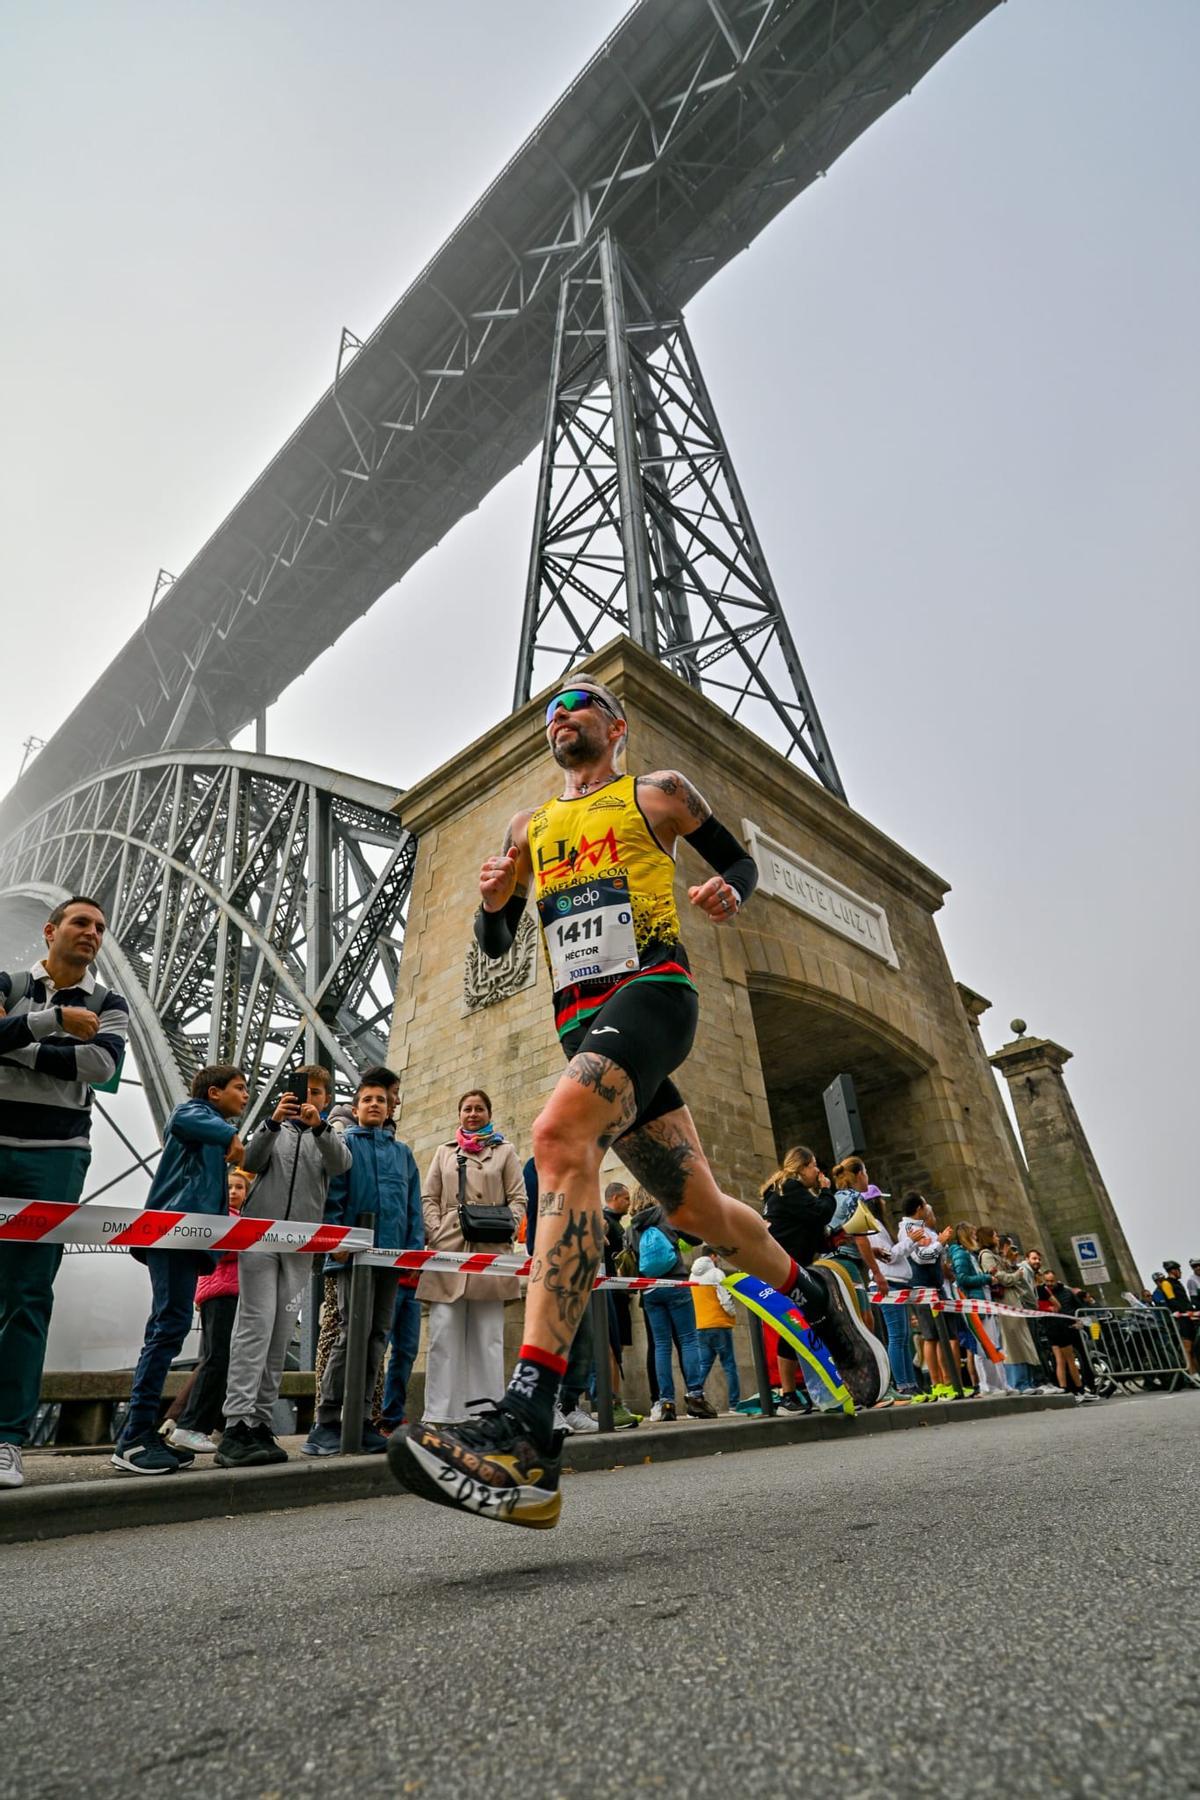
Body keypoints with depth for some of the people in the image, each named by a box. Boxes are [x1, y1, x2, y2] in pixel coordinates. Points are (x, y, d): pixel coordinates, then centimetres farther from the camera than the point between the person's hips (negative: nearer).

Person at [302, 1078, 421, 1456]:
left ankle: (360, 1422, 16)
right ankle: (326, 1425, 1)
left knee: (377, 1337, 7)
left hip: (391, 1254, 5)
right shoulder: (343, 1145, 6)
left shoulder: (402, 1152, 18)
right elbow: (332, 1197, -3)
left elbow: (414, 1204, 15)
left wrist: (415, 1247, 5)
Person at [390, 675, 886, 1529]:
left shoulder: (658, 792, 12)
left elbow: (740, 859, 19)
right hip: (582, 1022, 5)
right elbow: (496, 943, 22)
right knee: (696, 1209, 6)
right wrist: (492, 899, -2)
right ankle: (813, 1293, 35)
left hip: (652, 988, -5)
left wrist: (729, 893, -6)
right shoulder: (530, 828, 23)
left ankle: (527, 1436, -32)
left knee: (561, 1137, -31)